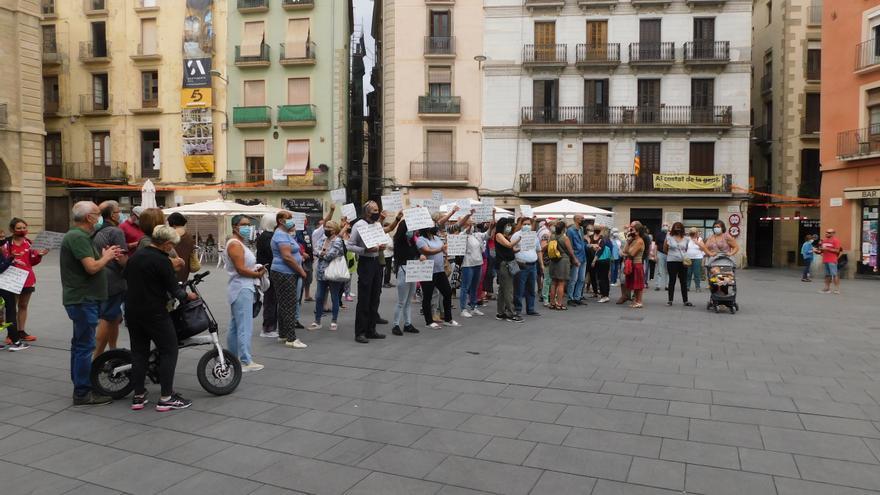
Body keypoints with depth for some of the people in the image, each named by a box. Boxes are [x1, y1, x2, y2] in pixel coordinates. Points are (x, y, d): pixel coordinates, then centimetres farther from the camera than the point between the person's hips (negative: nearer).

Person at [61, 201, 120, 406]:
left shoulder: (79, 236, 16)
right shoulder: (78, 237, -18)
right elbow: (91, 267, -24)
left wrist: (105, 256, 4)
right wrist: (106, 257, -7)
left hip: (82, 299, 11)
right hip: (83, 300, -11)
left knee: (80, 344, 17)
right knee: (85, 345, -6)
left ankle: (80, 385, 28)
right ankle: (83, 393, 0)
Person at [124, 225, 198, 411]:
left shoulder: (135, 255, 9)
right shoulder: (162, 261, -16)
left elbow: (126, 278, 21)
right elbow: (174, 289, -14)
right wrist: (188, 295, 4)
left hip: (132, 311, 8)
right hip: (154, 314, -8)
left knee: (138, 352, 14)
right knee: (169, 352, 1)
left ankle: (138, 396, 17)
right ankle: (166, 398, 0)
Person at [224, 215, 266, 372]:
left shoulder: (238, 243, 19)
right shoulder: (235, 244, -13)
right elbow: (241, 269, -20)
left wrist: (256, 269, 7)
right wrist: (258, 274, -9)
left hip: (243, 288, 11)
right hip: (242, 289, -11)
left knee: (235, 326, 16)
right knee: (245, 327, -8)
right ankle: (245, 362, -5)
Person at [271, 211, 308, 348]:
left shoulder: (286, 234, 19)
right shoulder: (281, 235, -15)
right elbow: (287, 257, -23)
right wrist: (301, 271, -16)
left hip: (288, 274, 11)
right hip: (285, 274, -11)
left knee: (284, 305, 14)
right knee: (289, 306, -9)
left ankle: (283, 335, 22)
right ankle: (291, 338, -7)